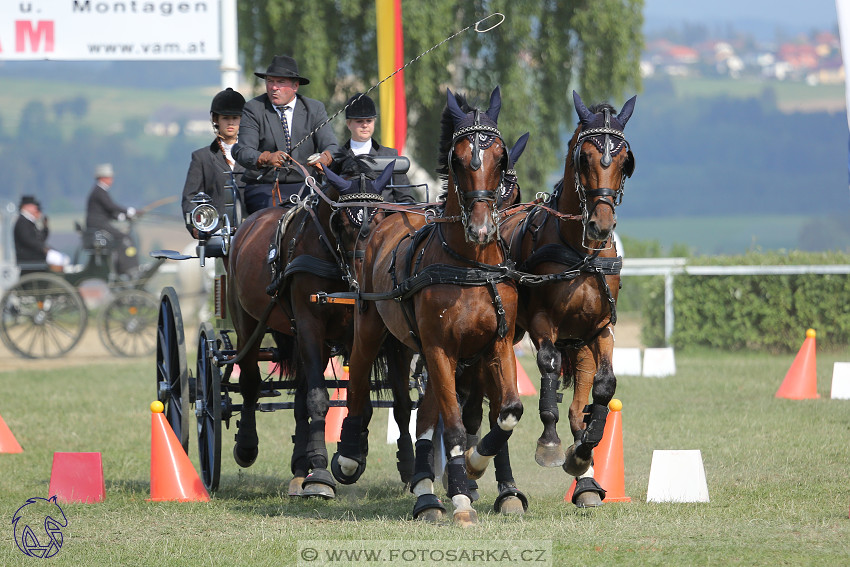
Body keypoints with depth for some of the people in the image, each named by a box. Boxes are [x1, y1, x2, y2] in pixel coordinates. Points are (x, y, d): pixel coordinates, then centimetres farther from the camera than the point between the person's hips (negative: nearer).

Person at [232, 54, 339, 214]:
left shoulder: (315, 109, 9)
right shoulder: (253, 109, 2)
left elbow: (332, 146, -3)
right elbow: (243, 152, -10)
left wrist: (325, 157, -29)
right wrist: (266, 158, -34)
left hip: (303, 185, 2)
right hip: (262, 187, -2)